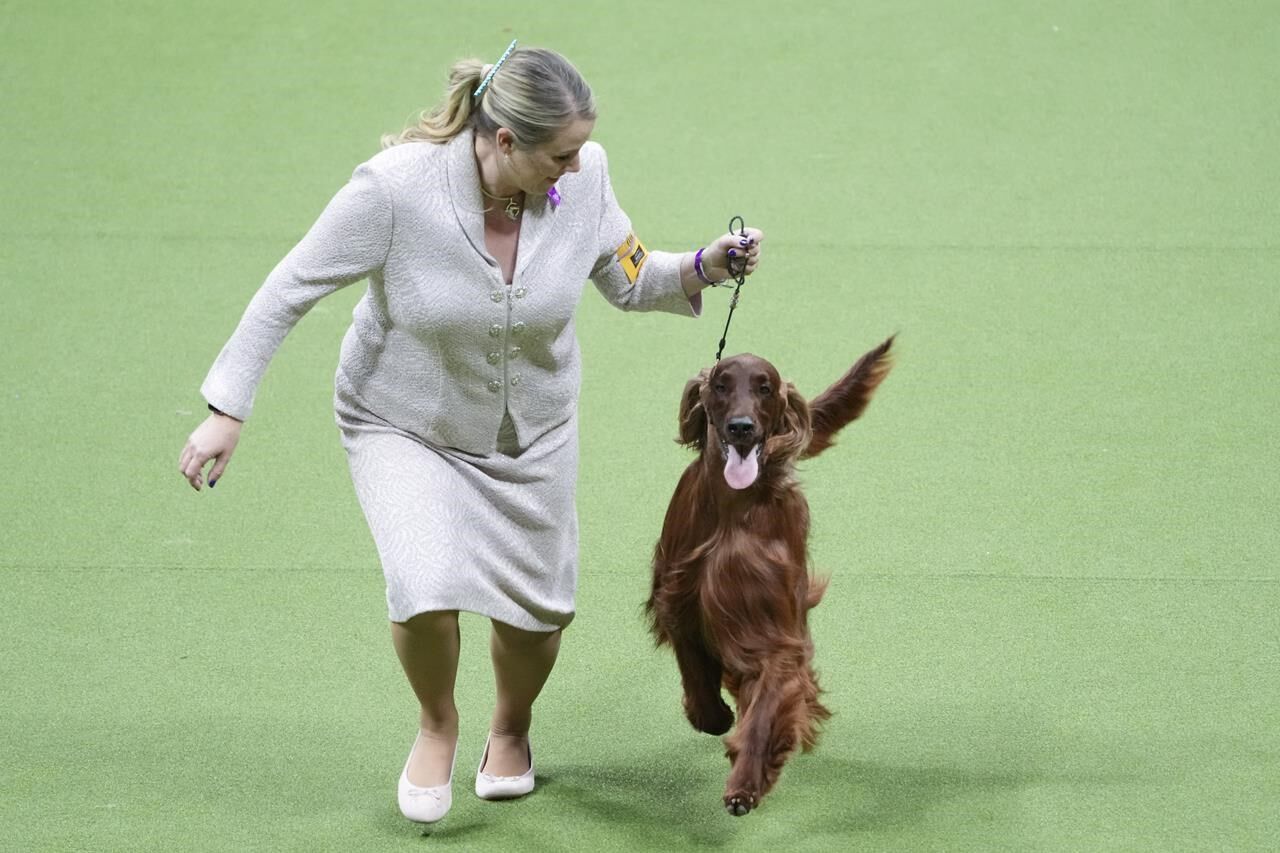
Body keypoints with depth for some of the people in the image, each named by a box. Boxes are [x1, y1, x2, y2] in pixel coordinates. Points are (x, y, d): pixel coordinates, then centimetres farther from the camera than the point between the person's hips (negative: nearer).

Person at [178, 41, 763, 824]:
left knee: (538, 610, 11)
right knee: (425, 588, -24)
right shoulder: (398, 187, -31)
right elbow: (291, 290, -20)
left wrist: (701, 270, -22)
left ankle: (511, 729, 46)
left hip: (532, 431, 3)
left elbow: (628, 281, -3)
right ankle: (437, 723, 10)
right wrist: (228, 412, -18)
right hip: (404, 428, -3)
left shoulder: (584, 176, -21)